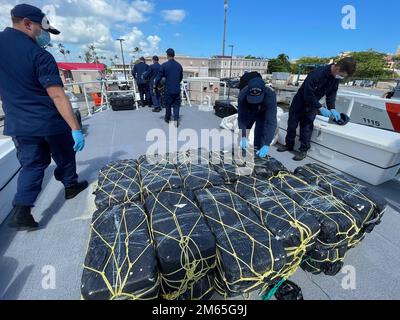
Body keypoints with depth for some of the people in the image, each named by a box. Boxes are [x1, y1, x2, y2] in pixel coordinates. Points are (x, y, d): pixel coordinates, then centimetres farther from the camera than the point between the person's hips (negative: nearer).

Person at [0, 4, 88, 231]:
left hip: (18, 124, 5)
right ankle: (71, 186, 36)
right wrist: (76, 129, -24)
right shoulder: (40, 55, -15)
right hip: (51, 122, -5)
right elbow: (57, 95, -23)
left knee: (32, 164, 13)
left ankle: (22, 211, 5)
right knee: (64, 157, 17)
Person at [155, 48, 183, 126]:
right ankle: (176, 119, -5)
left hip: (168, 89, -2)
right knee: (176, 105, 9)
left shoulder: (164, 65, -9)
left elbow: (159, 77, -5)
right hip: (177, 89, 2)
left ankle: (168, 118, 28)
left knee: (168, 105, 13)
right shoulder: (179, 65, 3)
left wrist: (156, 85, 12)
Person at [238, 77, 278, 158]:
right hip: (248, 112, 2)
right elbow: (241, 118, -32)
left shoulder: (270, 96, -40)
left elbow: (270, 122, -44)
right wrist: (243, 137, -44)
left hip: (263, 114, -2)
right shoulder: (243, 95, -35)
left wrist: (266, 145, -51)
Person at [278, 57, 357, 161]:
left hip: (312, 104, 4)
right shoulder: (317, 74, -29)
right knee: (292, 124, 3)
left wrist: (332, 108, -12)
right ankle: (289, 145, 20)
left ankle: (304, 150, 5)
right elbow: (308, 94, -29)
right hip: (300, 101, -4)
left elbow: (332, 93, 2)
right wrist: (321, 108, -27)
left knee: (307, 127, -2)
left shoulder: (336, 78, -8)